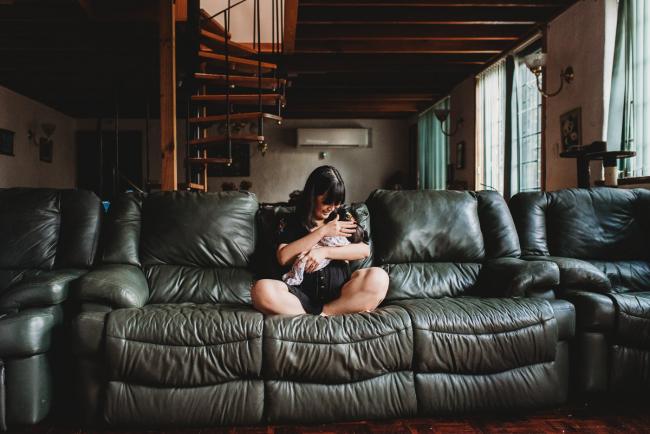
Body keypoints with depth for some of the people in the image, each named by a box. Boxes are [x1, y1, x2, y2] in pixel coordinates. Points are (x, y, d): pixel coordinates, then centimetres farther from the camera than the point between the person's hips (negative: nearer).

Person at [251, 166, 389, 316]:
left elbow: (365, 250, 4)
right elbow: (283, 258, -4)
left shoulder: (343, 220, 19)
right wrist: (322, 231, -5)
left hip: (339, 294, 2)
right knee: (261, 289, -32)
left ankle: (320, 314, -24)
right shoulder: (291, 222, 13)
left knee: (378, 278, -29)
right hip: (302, 294, -1)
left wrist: (324, 251, -9)